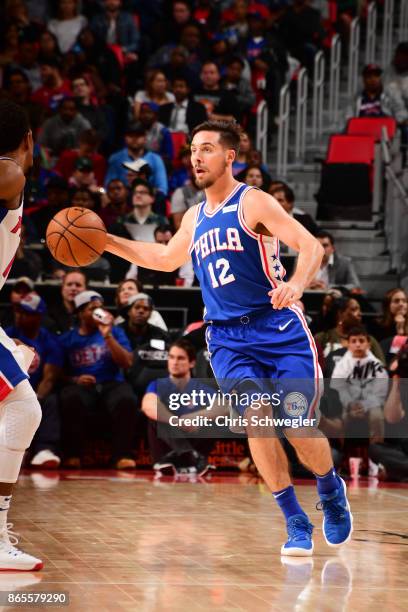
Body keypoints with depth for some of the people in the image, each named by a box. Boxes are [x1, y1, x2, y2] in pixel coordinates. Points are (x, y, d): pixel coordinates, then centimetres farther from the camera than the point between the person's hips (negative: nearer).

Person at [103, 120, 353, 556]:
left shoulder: (253, 203, -5)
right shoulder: (194, 218, 15)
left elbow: (311, 246, -15)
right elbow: (167, 259, 32)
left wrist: (296, 284, -36)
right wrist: (106, 242, 24)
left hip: (280, 328, -4)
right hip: (228, 339, 4)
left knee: (298, 429, -8)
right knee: (256, 421, -18)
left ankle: (331, 490, 25)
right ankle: (295, 524, -7)